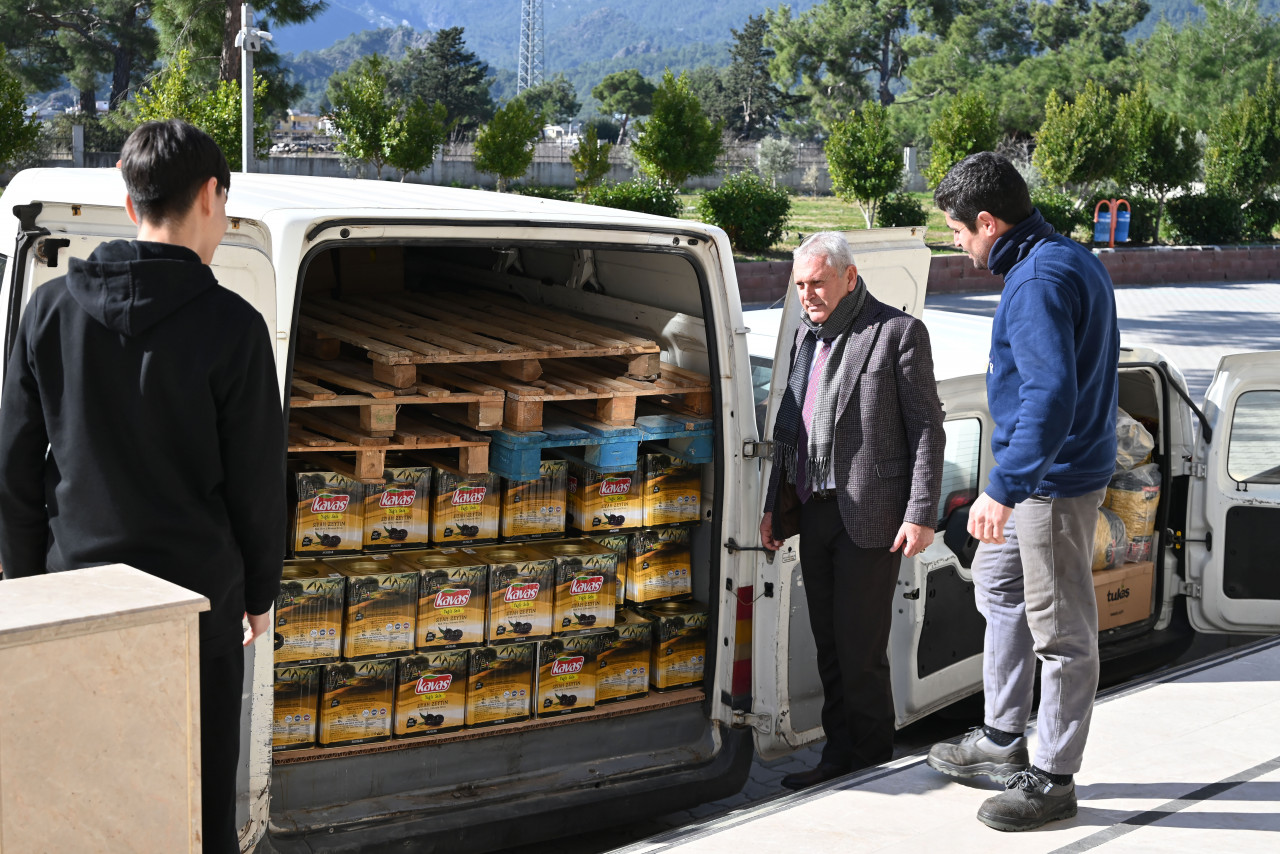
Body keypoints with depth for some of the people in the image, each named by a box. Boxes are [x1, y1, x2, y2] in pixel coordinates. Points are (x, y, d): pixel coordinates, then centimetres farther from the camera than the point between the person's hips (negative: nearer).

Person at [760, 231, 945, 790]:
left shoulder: (898, 332, -6)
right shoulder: (806, 333, 15)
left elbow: (927, 428, -8)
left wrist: (921, 514, -13)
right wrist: (775, 504, 17)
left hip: (869, 515, -7)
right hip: (813, 512, 7)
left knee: (861, 649, -3)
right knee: (829, 645, 12)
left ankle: (874, 762, 11)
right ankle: (840, 756, 22)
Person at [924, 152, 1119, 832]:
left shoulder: (1038, 281, -23)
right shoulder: (1073, 259, 11)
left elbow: (1051, 394, -33)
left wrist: (1004, 488, -34)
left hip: (1054, 481, -11)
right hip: (1038, 472, 11)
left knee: (1061, 631, 1)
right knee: (998, 585, 23)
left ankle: (1052, 780, 13)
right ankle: (1002, 740, 34)